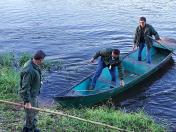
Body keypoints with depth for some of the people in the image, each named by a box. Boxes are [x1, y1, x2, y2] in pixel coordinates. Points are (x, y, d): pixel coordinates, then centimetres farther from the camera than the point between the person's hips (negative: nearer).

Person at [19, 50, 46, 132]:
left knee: (34, 111, 24)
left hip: (34, 93, 10)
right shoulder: (29, 70, -32)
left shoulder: (34, 64, -3)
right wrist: (27, 102, -27)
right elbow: (25, 87, -30)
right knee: (30, 114, 7)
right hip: (29, 95, -10)